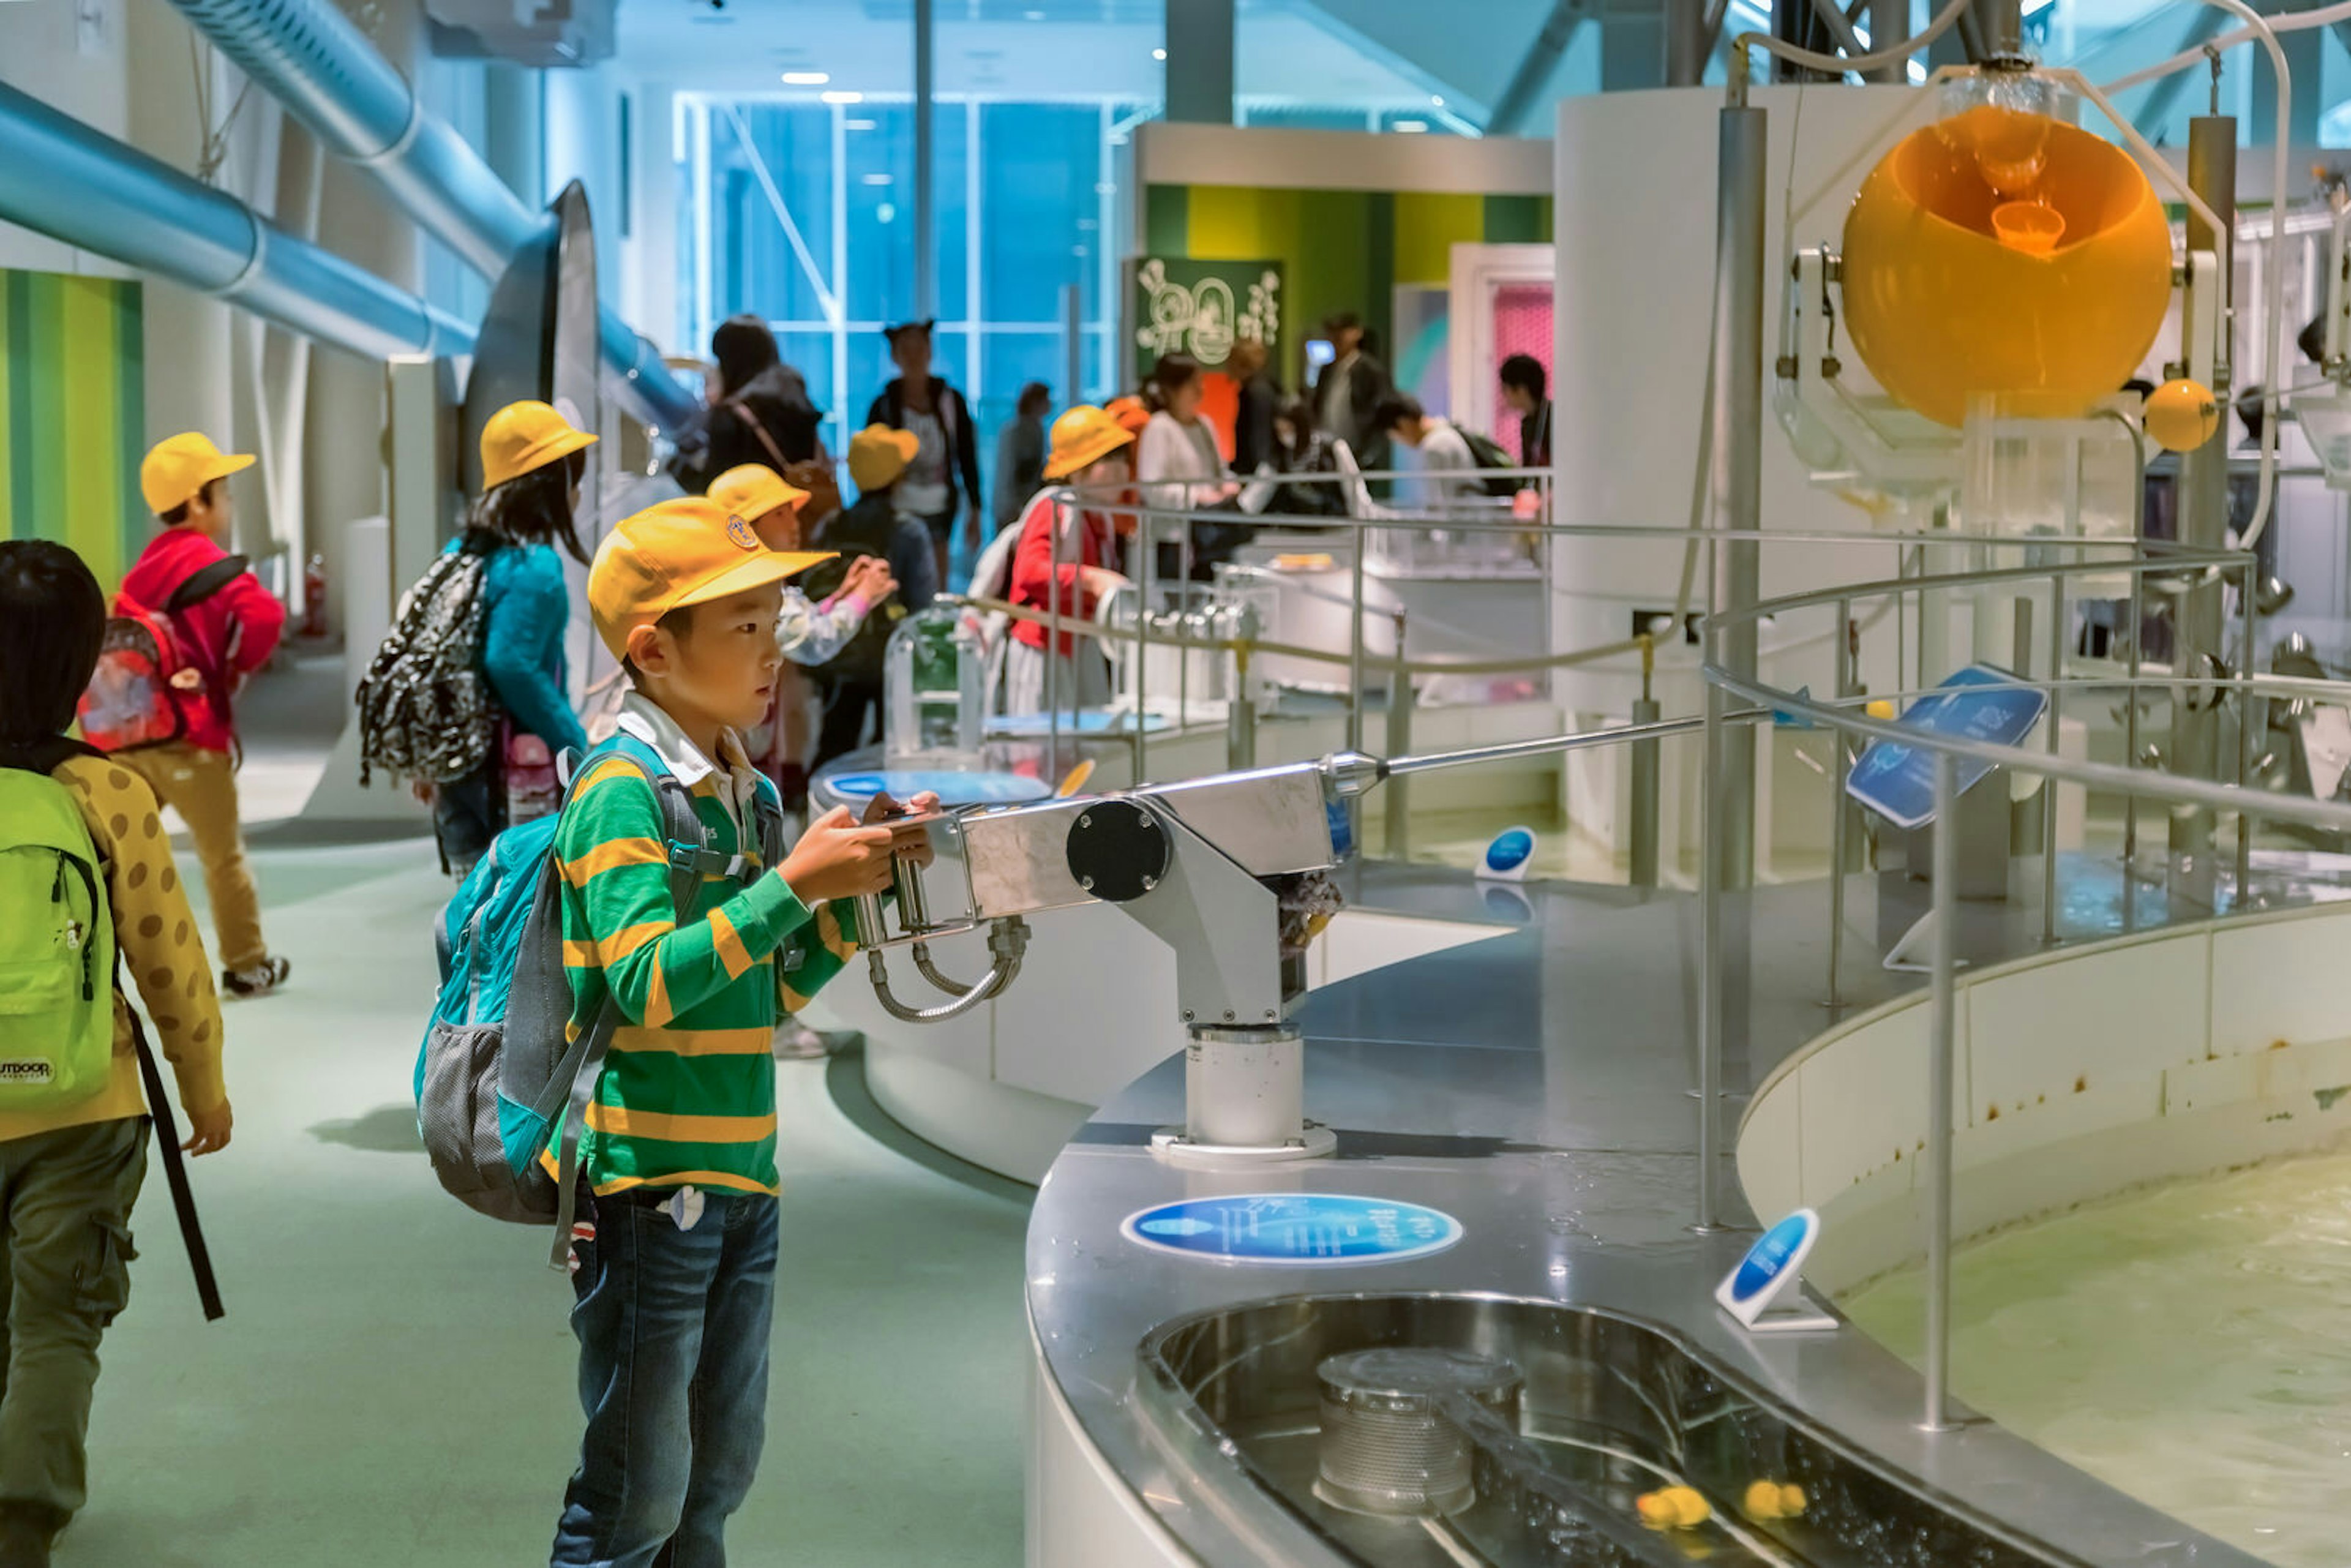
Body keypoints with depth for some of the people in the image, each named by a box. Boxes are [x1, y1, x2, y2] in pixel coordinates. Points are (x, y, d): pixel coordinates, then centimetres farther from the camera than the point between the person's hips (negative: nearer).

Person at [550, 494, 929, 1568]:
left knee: (717, 1477, 15)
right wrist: (794, 884, -24)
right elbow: (647, 985, -24)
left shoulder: (748, 793, 12)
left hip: (742, 1180, 8)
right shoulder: (622, 793, -13)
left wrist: (855, 892, 4)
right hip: (647, 1183, -8)